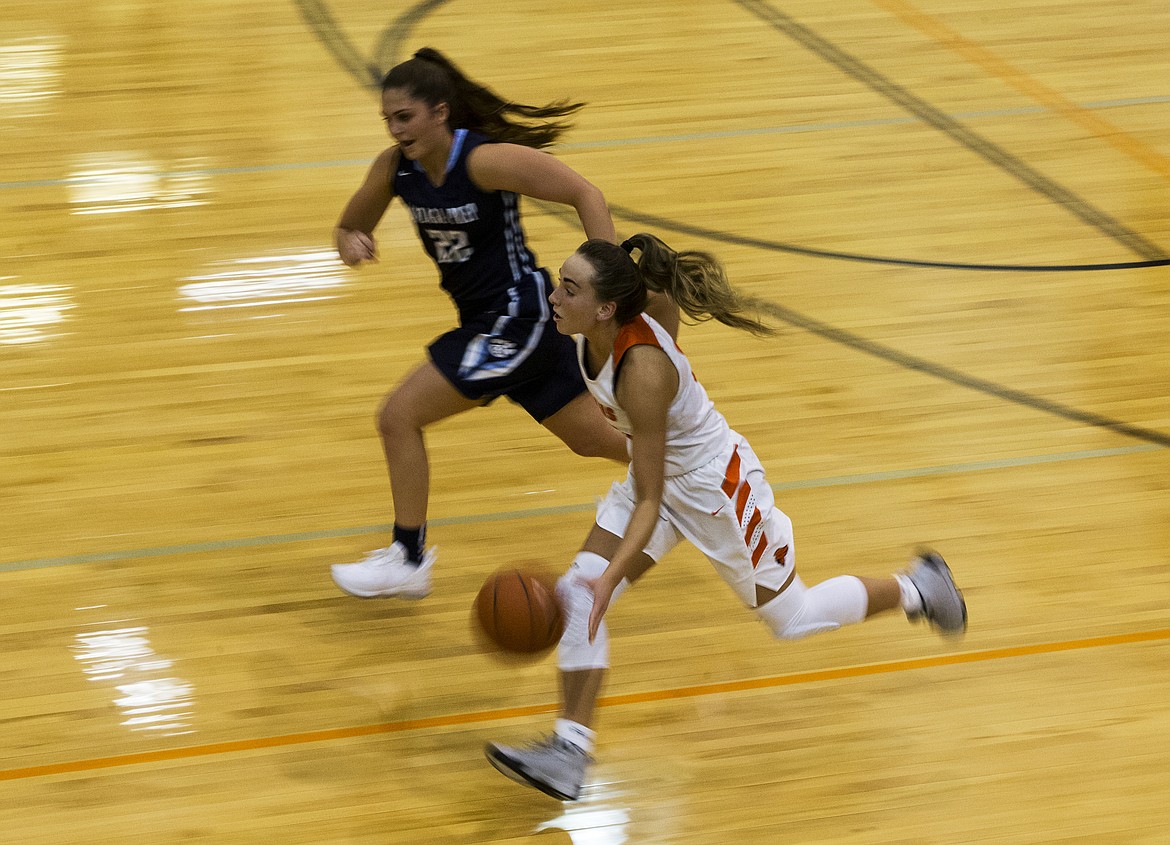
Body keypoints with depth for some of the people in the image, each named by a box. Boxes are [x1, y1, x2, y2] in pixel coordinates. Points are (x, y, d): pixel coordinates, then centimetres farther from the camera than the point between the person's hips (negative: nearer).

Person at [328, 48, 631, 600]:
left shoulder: (485, 160, -22)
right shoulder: (395, 168, -2)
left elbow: (585, 195, -20)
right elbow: (350, 226, 12)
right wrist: (351, 242, -13)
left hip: (517, 314, -8)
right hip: (483, 320, 8)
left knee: (398, 416, -10)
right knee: (596, 439, 21)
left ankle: (408, 560, 3)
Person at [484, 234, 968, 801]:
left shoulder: (642, 372, -38)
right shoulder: (592, 332, -16)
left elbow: (649, 503, -33)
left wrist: (611, 577, -45)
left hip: (717, 485, -8)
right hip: (660, 472, 8)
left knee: (792, 618, 13)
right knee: (577, 592, -9)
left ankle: (916, 588, 37)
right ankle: (569, 753, -7)